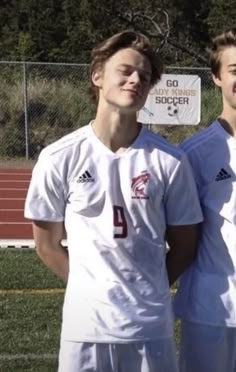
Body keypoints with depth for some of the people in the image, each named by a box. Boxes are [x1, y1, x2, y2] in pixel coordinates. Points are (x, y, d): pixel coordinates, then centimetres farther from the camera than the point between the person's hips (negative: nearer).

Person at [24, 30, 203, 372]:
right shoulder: (59, 158, -4)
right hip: (85, 325, 0)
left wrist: (147, 291, 4)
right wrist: (90, 290, 5)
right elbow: (47, 245, 6)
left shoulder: (170, 161, -4)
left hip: (151, 327, 0)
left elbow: (184, 245, 6)